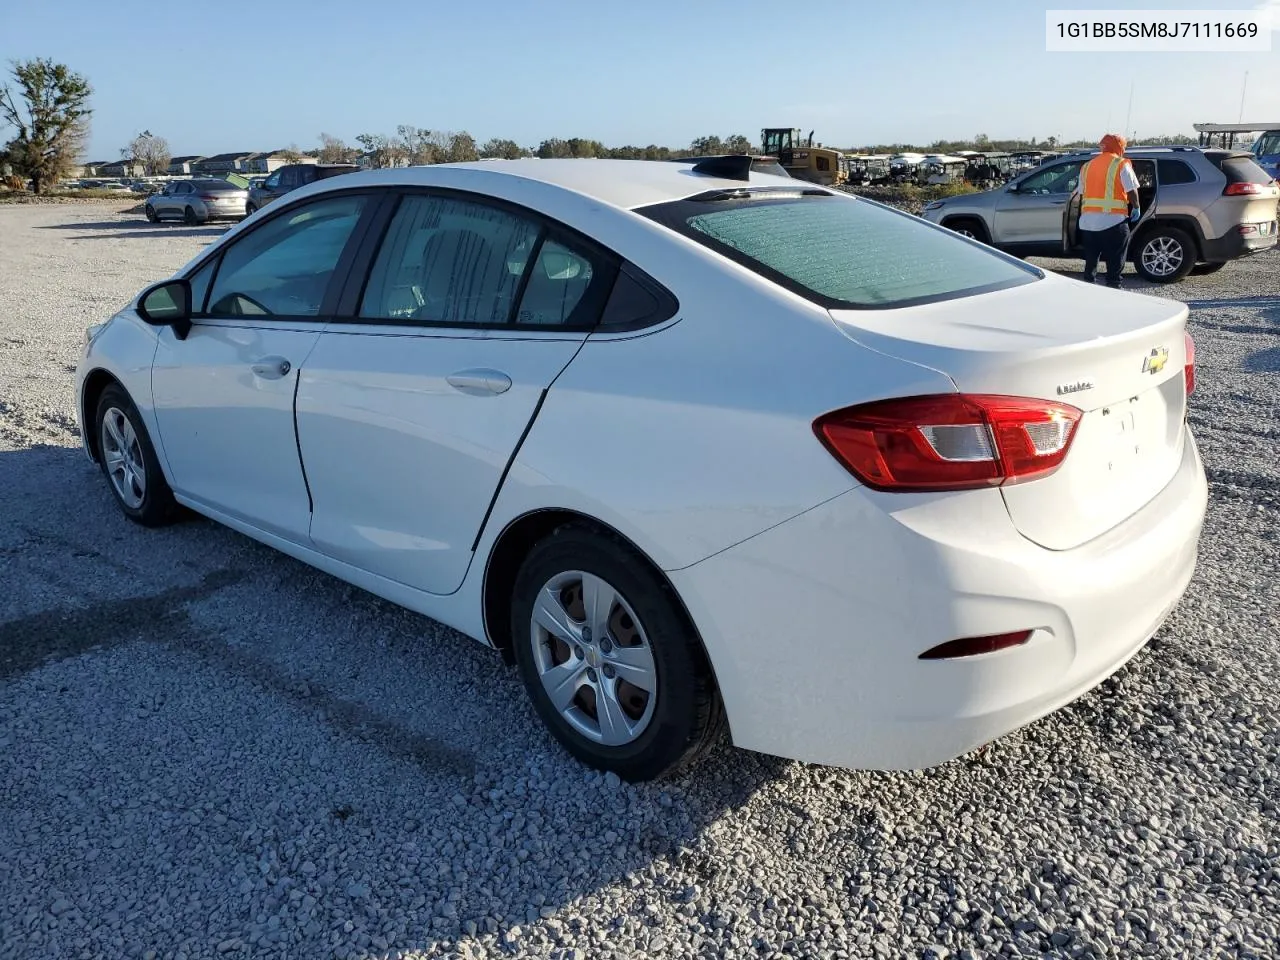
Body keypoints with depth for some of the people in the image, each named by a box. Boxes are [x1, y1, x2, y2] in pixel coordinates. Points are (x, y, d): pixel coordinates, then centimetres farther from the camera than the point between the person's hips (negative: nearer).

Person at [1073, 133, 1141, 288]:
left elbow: (1081, 193, 16)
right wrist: (1136, 208, 8)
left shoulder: (1087, 166, 16)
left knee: (1090, 262, 13)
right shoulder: (1121, 164, -1)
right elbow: (1131, 190, -6)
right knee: (1115, 263, 1)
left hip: (1088, 221, 5)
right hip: (1113, 221, -5)